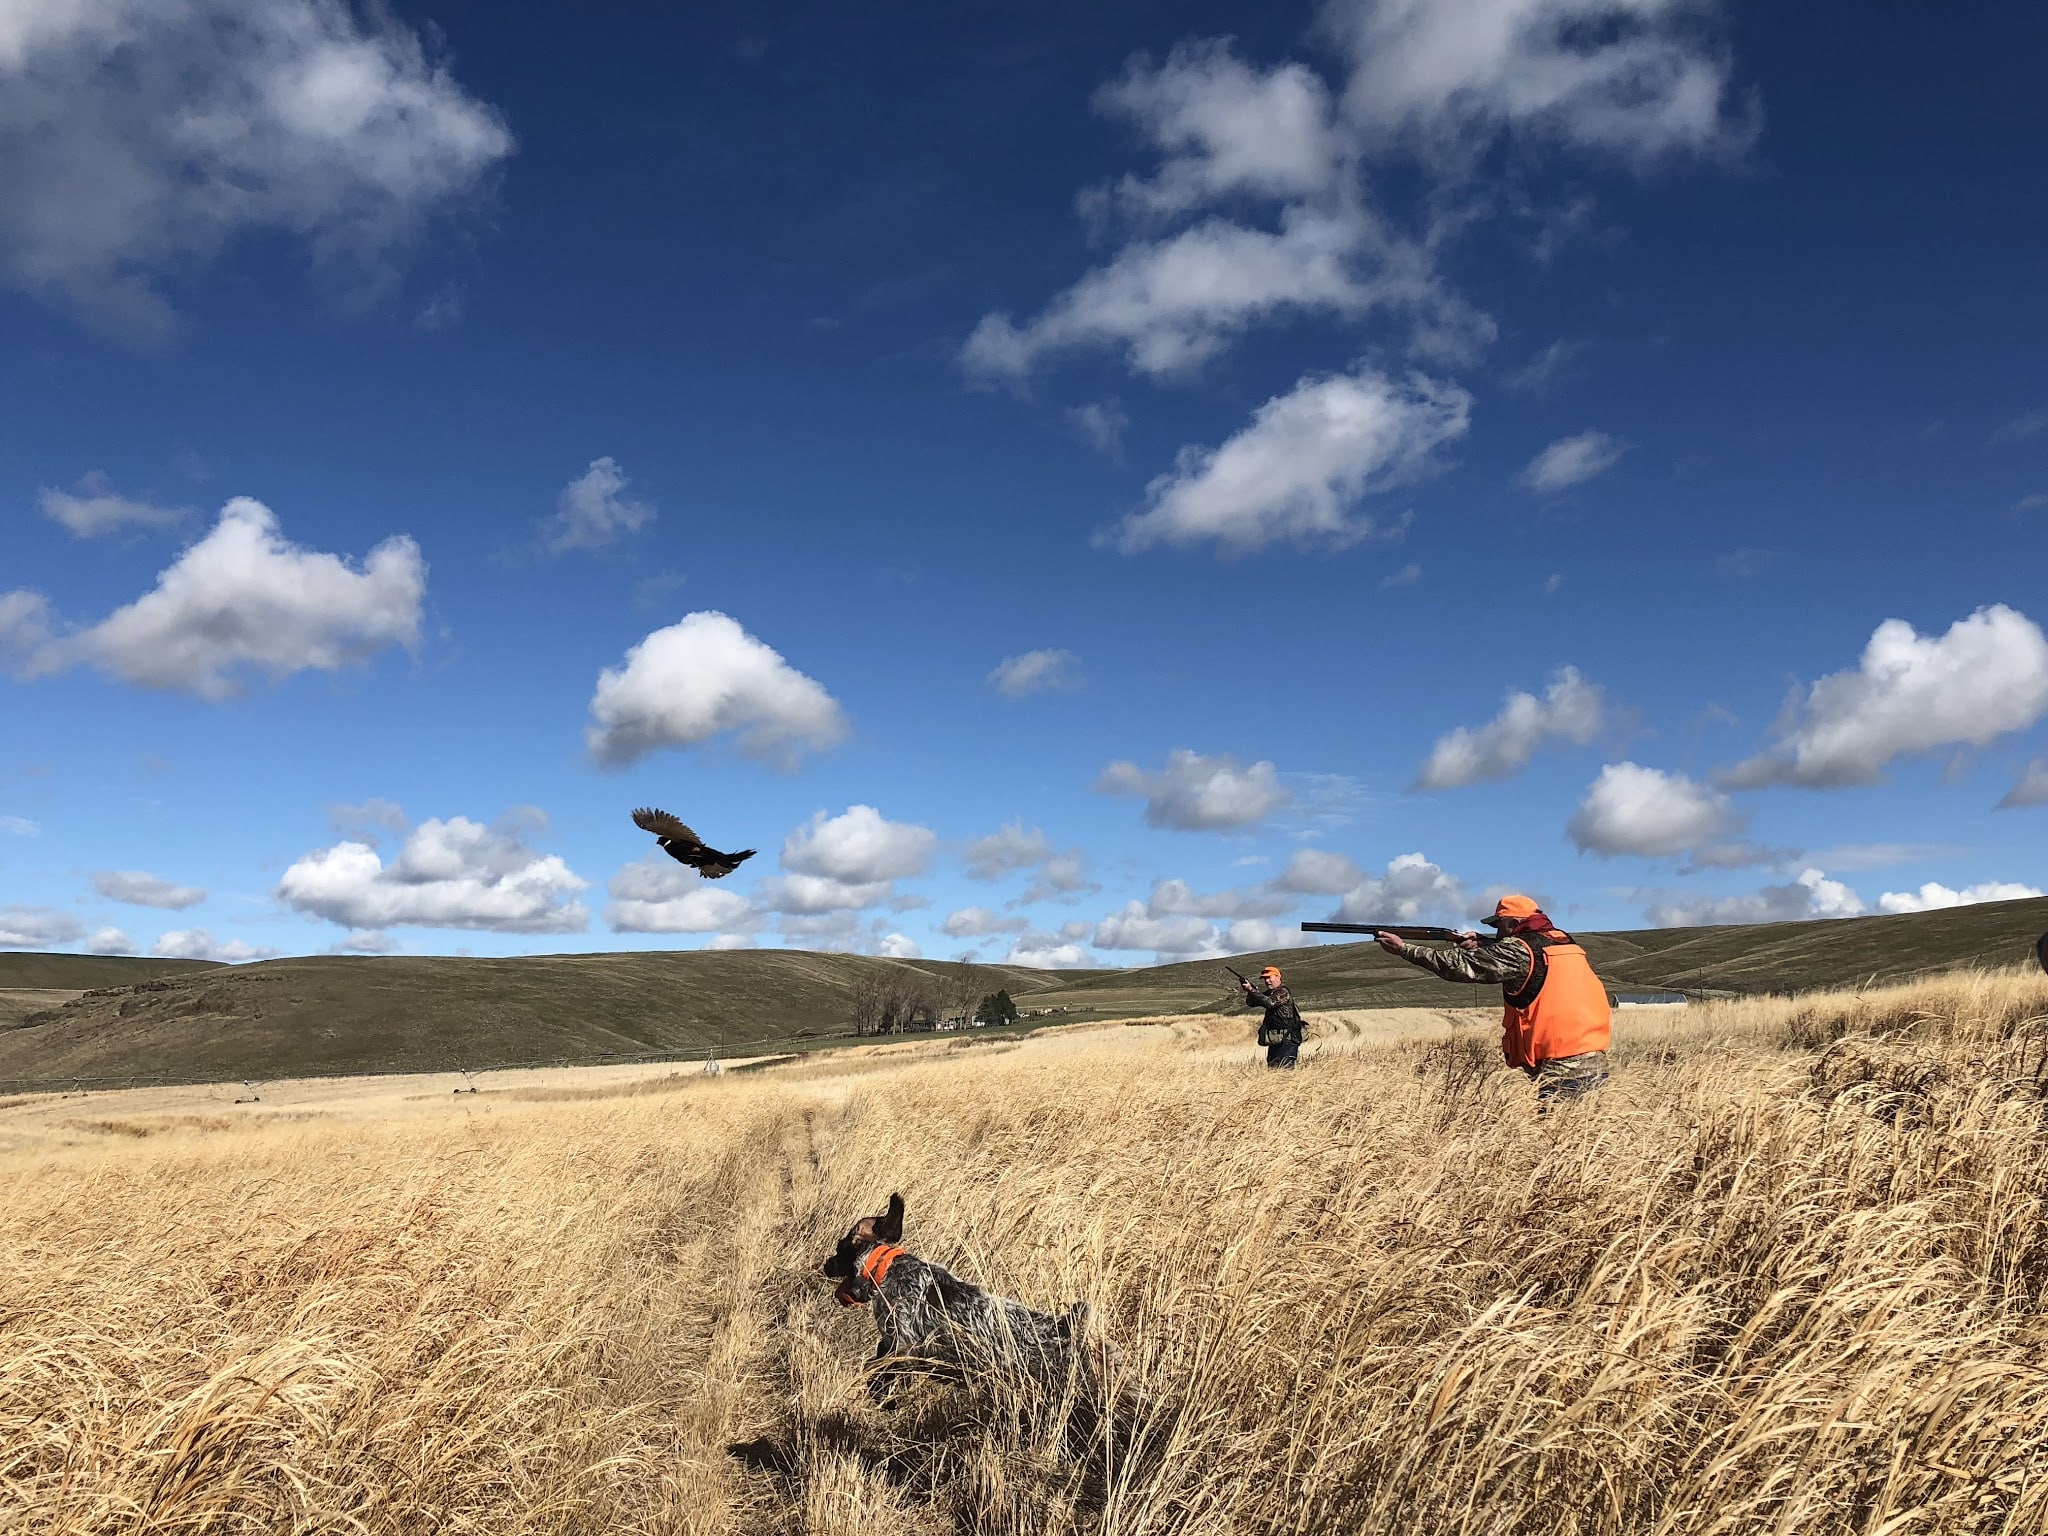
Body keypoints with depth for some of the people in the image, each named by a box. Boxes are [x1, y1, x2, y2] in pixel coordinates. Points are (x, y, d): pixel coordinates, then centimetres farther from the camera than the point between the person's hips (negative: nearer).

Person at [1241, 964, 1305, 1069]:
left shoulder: (1283, 993, -9)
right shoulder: (1268, 993, 17)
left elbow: (1269, 1002, -25)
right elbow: (1250, 1003, 11)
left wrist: (1252, 990, -27)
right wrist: (1249, 991, -10)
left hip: (1287, 1040, -9)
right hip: (1274, 1041, 9)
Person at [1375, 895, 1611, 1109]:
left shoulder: (1520, 949, -7)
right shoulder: (1563, 941, 15)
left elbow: (1460, 966, -6)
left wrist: (1403, 948, 0)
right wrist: (1480, 948, 13)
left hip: (1563, 1065, -8)